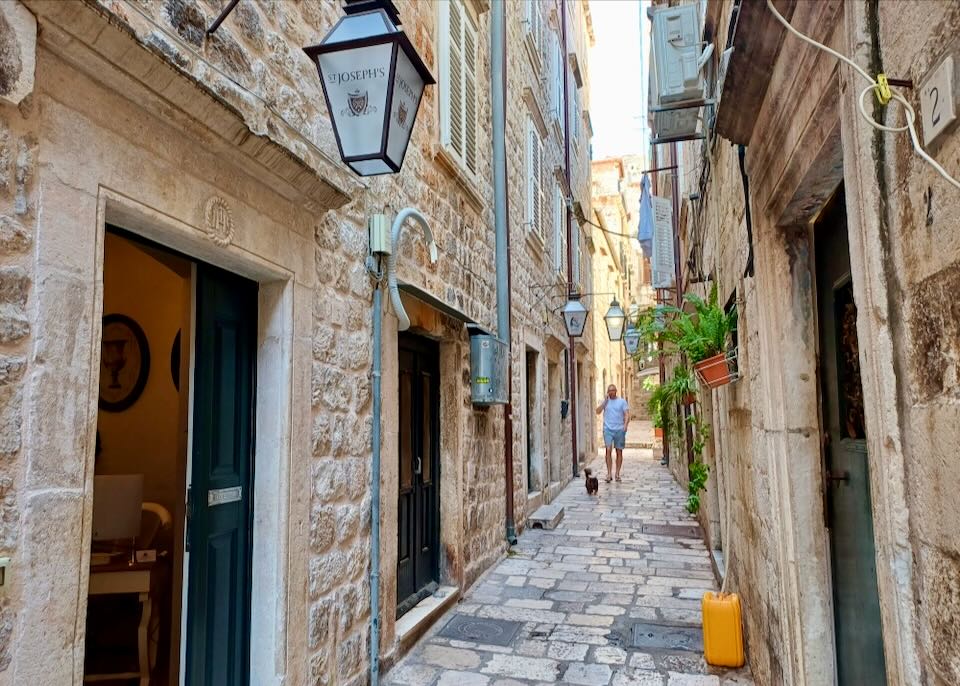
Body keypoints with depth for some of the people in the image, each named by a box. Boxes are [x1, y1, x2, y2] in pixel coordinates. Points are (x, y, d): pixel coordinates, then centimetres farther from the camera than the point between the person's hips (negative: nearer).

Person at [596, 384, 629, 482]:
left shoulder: (622, 401, 6)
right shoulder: (605, 401, 11)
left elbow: (627, 414, 0)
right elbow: (598, 411, -2)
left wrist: (625, 425, -16)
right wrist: (605, 400, -6)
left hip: (619, 430, 0)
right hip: (608, 429, 0)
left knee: (619, 452, 5)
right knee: (608, 450, -13)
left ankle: (617, 474, 14)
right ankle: (608, 473, -11)